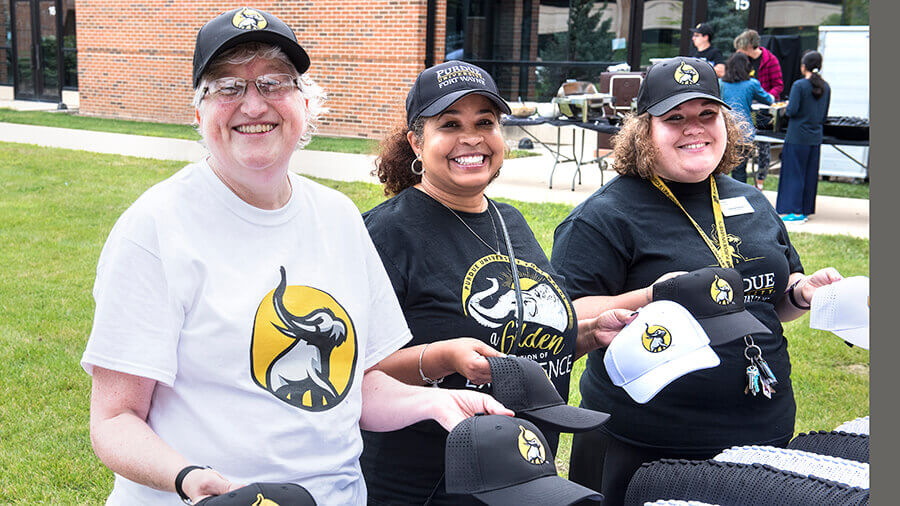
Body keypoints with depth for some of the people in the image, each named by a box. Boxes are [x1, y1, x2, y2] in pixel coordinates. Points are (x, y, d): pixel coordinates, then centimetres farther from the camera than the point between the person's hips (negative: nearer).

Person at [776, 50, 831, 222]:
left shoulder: (799, 85, -12)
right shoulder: (826, 87, 6)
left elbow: (792, 110, -17)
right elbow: (824, 115, 11)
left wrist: (785, 108, 3)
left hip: (797, 137, -6)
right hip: (816, 137, 6)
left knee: (794, 173, 1)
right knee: (810, 174, 12)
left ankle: (794, 211, 1)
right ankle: (806, 210, 17)